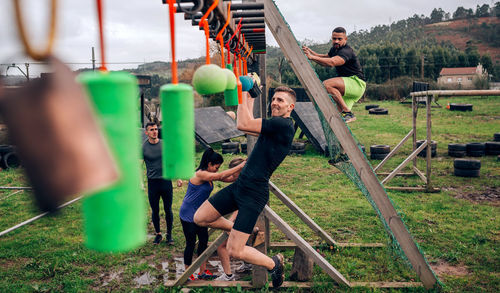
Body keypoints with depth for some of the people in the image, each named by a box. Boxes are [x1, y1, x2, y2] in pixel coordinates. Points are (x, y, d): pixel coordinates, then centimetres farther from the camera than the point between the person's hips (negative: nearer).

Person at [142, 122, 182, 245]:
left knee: (168, 210, 6)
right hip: (152, 183, 0)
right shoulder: (143, 147, -3)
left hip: (166, 181, 1)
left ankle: (169, 235, 21)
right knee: (155, 211, 8)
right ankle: (158, 234, 25)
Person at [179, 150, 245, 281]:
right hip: (188, 214, -9)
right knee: (191, 243, 0)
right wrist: (240, 166, -29)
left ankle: (202, 272, 22)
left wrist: (241, 167, -14)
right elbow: (222, 176, -32)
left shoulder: (209, 175, 3)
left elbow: (231, 178, 0)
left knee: (204, 240, 10)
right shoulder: (200, 174, -24)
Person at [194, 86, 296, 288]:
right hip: (239, 185, 9)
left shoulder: (284, 125, -14)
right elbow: (248, 126, 28)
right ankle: (237, 229, 29)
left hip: (254, 193, -9)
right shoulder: (272, 126, 15)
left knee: (235, 251, -9)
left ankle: (274, 264, 17)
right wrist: (250, 95, 27)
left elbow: (243, 124, -20)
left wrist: (244, 91, -11)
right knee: (199, 218, 9)